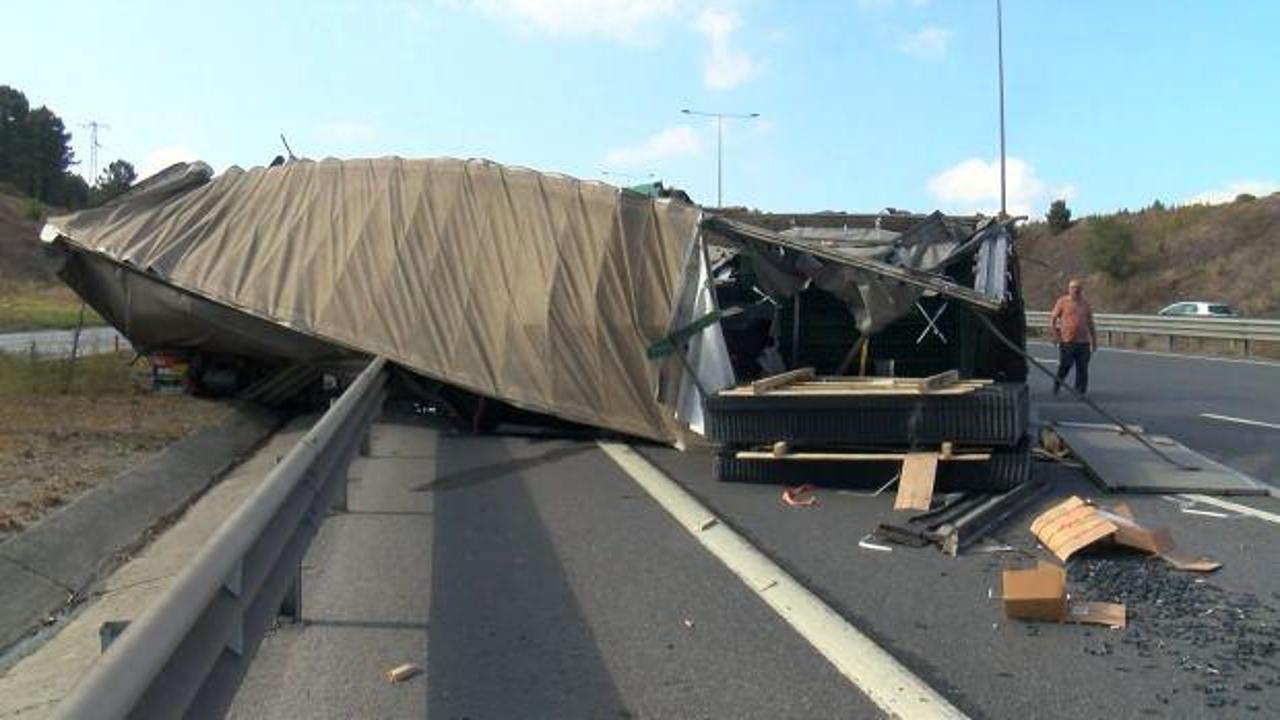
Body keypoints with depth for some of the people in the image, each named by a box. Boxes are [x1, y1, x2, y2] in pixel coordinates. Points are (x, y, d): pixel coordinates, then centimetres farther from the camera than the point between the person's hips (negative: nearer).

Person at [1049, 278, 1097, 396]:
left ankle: (1080, 393, 9)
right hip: (1067, 342, -3)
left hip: (1083, 342, 4)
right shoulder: (1062, 302, 2)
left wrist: (1094, 340, 15)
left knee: (1082, 370, 2)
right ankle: (1055, 389, 13)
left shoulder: (1085, 303, 13)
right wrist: (1057, 335, -6)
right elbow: (1052, 319, 2)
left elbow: (1090, 323, 18)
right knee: (1064, 367, -3)